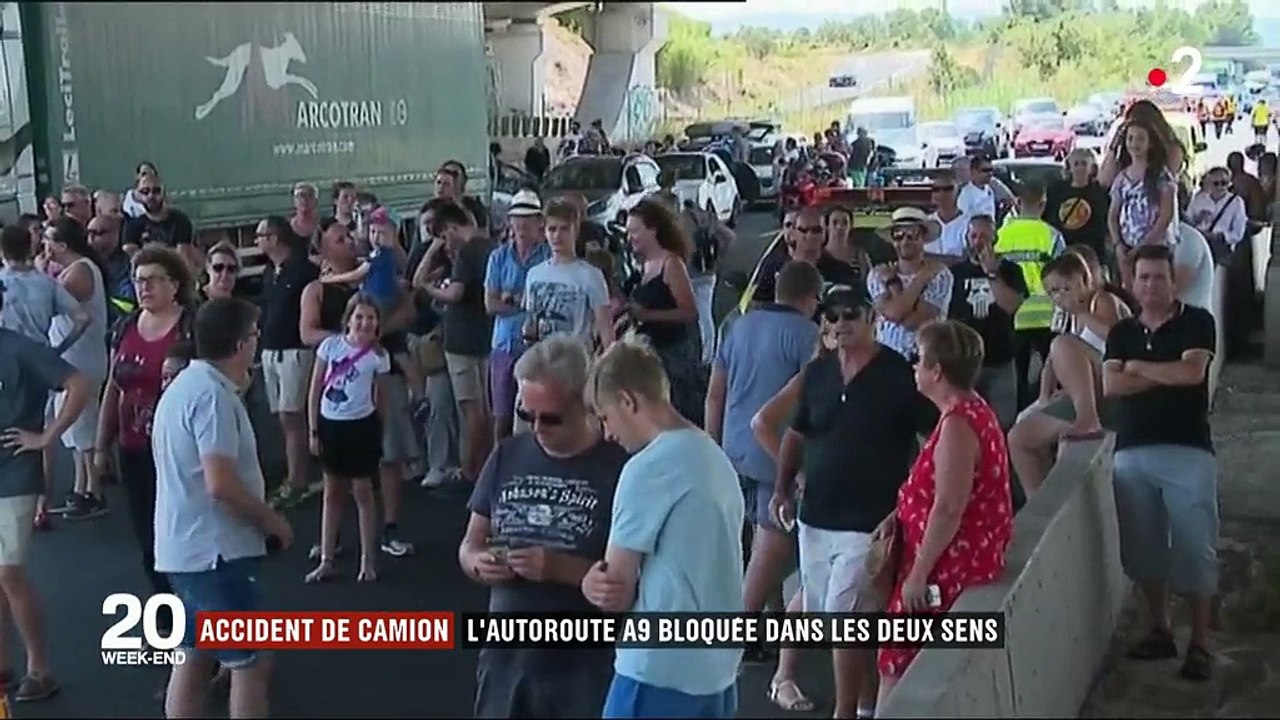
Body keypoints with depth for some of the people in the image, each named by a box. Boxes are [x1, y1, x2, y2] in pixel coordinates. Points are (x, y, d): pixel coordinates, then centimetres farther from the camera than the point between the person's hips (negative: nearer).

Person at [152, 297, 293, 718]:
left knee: (195, 656, 15)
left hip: (186, 548, 10)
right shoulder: (213, 393, -19)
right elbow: (221, 484, -26)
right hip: (215, 551, -10)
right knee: (251, 663, -2)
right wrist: (273, 521, -13)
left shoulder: (187, 384, 14)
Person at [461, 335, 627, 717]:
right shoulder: (507, 456, 5)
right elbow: (469, 545, 12)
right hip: (506, 660, 5)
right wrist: (478, 563, -10)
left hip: (586, 669, -4)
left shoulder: (620, 468, -10)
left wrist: (563, 568, -24)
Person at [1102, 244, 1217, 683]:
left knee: (1195, 548, -3)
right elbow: (1110, 386, -1)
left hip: (1188, 451, -4)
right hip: (1132, 453, 4)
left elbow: (1193, 372, -14)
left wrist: (1139, 367, -2)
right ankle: (1159, 632, 22)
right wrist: (1168, 375, -7)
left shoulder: (1196, 322, 2)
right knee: (1144, 547, 9)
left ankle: (1199, 644, 6)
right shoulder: (1122, 332, 13)